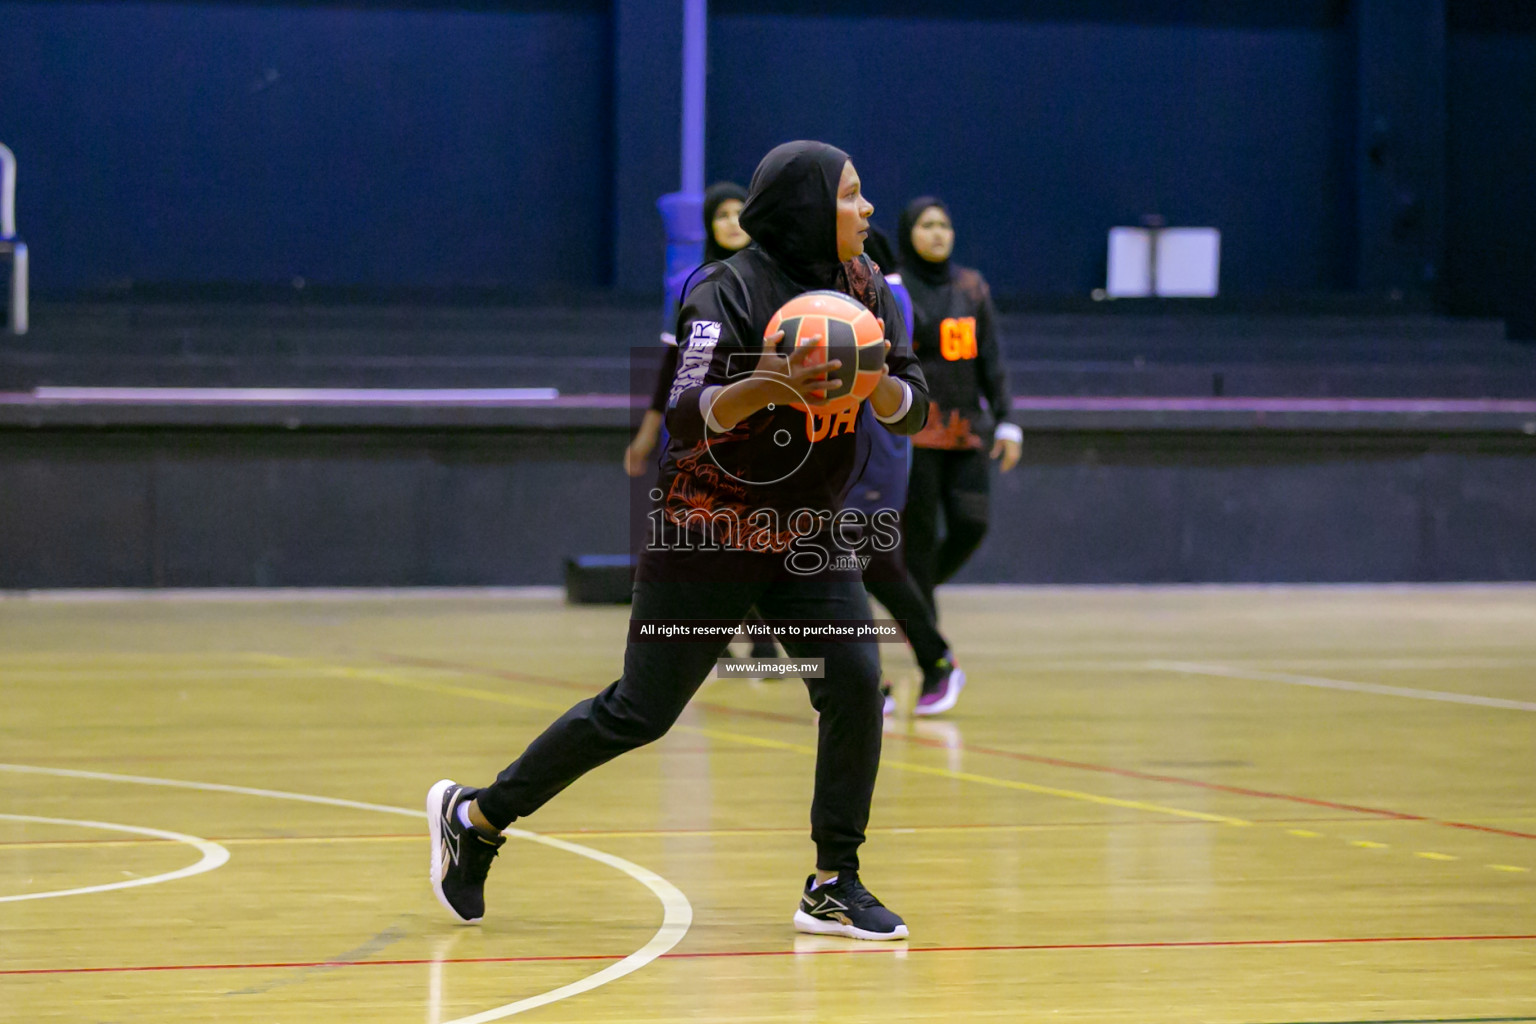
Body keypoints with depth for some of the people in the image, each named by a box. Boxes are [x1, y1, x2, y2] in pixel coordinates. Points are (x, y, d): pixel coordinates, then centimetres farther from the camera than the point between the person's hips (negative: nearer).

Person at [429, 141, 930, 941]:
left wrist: (873, 380, -23)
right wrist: (768, 387, -43)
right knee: (642, 710, -1)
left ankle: (833, 887, -2)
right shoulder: (729, 295, -18)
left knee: (855, 681, -13)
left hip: (805, 541, 6)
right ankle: (476, 816, 17)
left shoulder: (865, 291, 1)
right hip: (705, 538, -6)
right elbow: (685, 417, -26)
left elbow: (911, 411, -1)